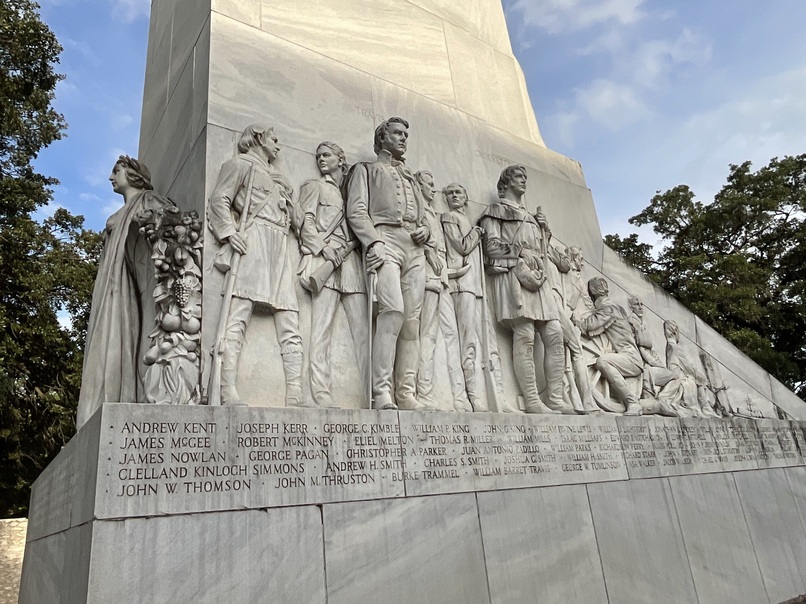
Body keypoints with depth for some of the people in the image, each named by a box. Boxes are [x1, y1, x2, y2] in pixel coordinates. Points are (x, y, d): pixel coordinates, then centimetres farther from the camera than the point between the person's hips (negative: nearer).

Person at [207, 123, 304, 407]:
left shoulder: (277, 179, 35)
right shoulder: (241, 163, 15)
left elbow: (294, 219, 31)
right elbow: (219, 200, 1)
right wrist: (229, 232, -14)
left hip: (280, 249, 7)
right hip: (254, 241, -7)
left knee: (290, 325, -6)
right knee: (238, 315, -18)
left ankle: (295, 394, -10)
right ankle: (228, 391, -25)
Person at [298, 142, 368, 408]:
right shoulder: (314, 186, 19)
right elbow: (305, 223, 6)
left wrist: (345, 248, -1)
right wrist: (323, 248, -10)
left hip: (351, 260, 4)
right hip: (324, 260, -3)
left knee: (363, 328, -7)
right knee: (321, 328, -13)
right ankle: (321, 394, -16)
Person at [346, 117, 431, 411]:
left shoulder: (410, 177, 34)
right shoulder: (366, 169, 19)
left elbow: (422, 217, 32)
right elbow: (356, 210, 3)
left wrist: (425, 231, 7)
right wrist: (373, 242, -14)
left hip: (415, 247, 5)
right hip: (385, 239, -5)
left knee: (412, 320, -5)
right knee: (393, 310, -24)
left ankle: (406, 393, -4)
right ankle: (382, 392, -24)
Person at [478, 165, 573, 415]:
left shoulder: (530, 217, 34)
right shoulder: (497, 209, 13)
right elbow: (493, 245, -2)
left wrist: (541, 272, 6)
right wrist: (520, 266, -14)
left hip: (537, 276, 7)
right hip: (512, 274, -7)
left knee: (554, 333, -6)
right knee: (525, 335, -17)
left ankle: (555, 398, -5)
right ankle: (532, 401, -18)